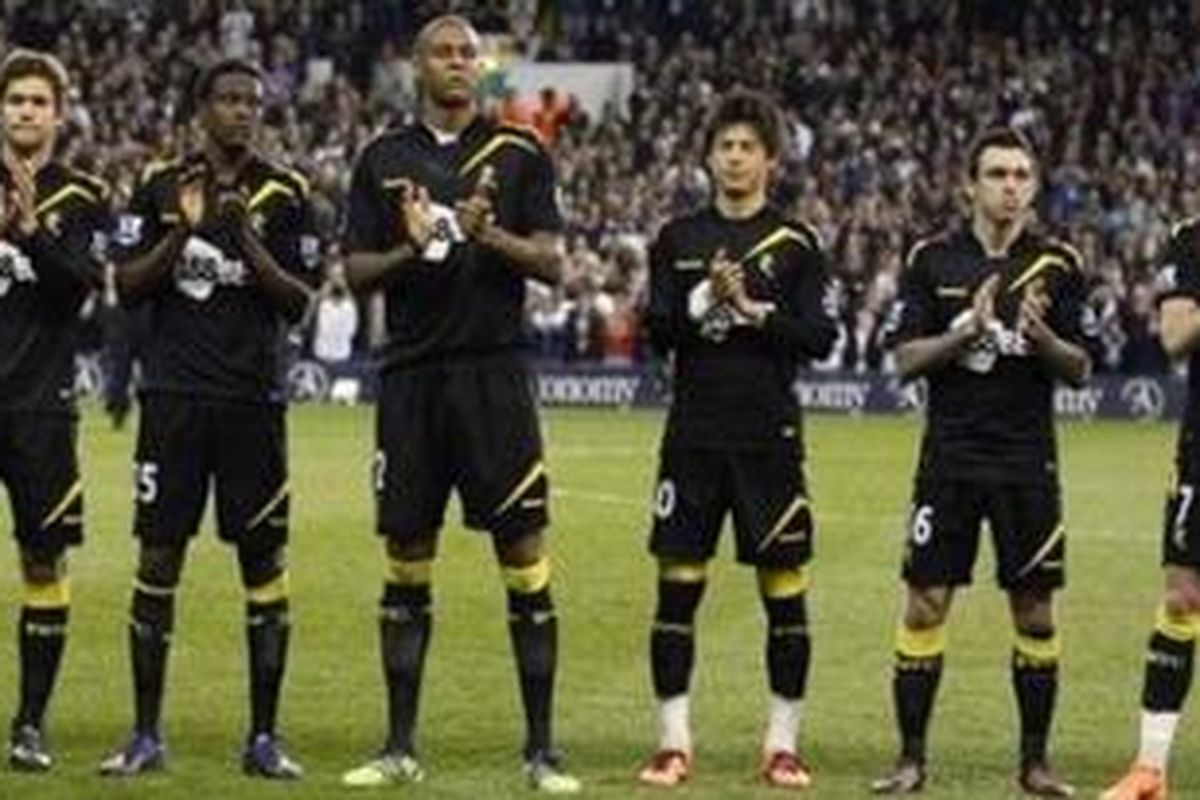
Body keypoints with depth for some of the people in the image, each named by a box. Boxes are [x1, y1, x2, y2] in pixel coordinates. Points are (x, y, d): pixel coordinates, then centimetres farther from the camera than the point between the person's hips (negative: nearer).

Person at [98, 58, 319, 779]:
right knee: (158, 558, 0)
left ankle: (264, 738, 6)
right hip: (175, 394, 0)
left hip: (254, 400, 0)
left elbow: (299, 303, 2)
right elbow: (127, 287, 4)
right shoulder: (162, 188, 8)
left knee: (264, 560, -1)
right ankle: (146, 737, 6)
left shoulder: (286, 194, 5)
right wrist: (183, 231, -9)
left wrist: (249, 244, -12)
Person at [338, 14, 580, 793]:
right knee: (406, 563, 5)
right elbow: (355, 270, 8)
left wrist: (490, 236, -16)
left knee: (525, 558, -4)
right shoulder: (385, 159, 10)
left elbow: (553, 263, 0)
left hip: (494, 370, -2)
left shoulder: (519, 154, 4)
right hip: (412, 374, 2)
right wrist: (408, 250, -11)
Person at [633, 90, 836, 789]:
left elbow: (821, 339, -3)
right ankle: (674, 743, 7)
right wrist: (702, 300, -13)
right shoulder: (679, 239, 9)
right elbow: (656, 333, 3)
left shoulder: (795, 244, 3)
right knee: (678, 584, 0)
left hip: (769, 437, -1)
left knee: (785, 587, 0)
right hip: (693, 435, 1)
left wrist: (753, 309, -14)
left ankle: (784, 744, 8)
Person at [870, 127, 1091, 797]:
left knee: (1035, 610, 3)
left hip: (1028, 460, 1)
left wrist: (1039, 333, -17)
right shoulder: (933, 260, 3)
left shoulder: (1058, 264, 3)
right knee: (926, 604, -2)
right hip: (951, 457, 0)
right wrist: (967, 331, -16)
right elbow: (906, 358, 0)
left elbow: (1080, 370, 2)